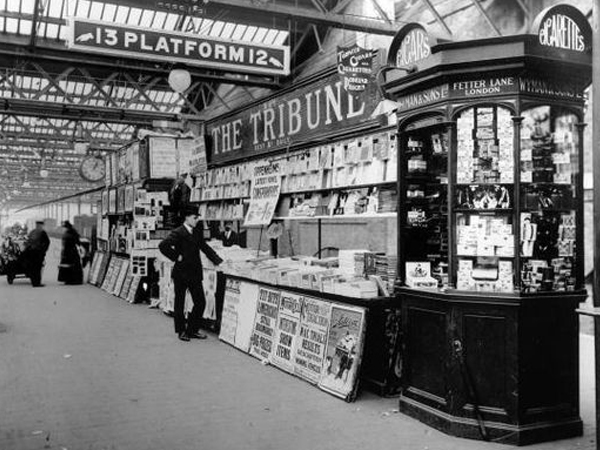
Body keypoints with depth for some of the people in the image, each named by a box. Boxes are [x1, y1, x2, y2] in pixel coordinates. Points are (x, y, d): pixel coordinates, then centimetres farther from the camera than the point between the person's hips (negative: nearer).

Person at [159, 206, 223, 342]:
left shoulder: (197, 233, 10)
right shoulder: (178, 233, -12)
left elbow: (205, 248, 14)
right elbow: (163, 246, -22)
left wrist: (218, 261, 4)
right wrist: (176, 257, -17)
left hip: (195, 273, 6)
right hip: (181, 273, -6)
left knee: (200, 302, 5)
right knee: (179, 303, 7)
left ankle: (192, 330, 18)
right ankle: (181, 331, 20)